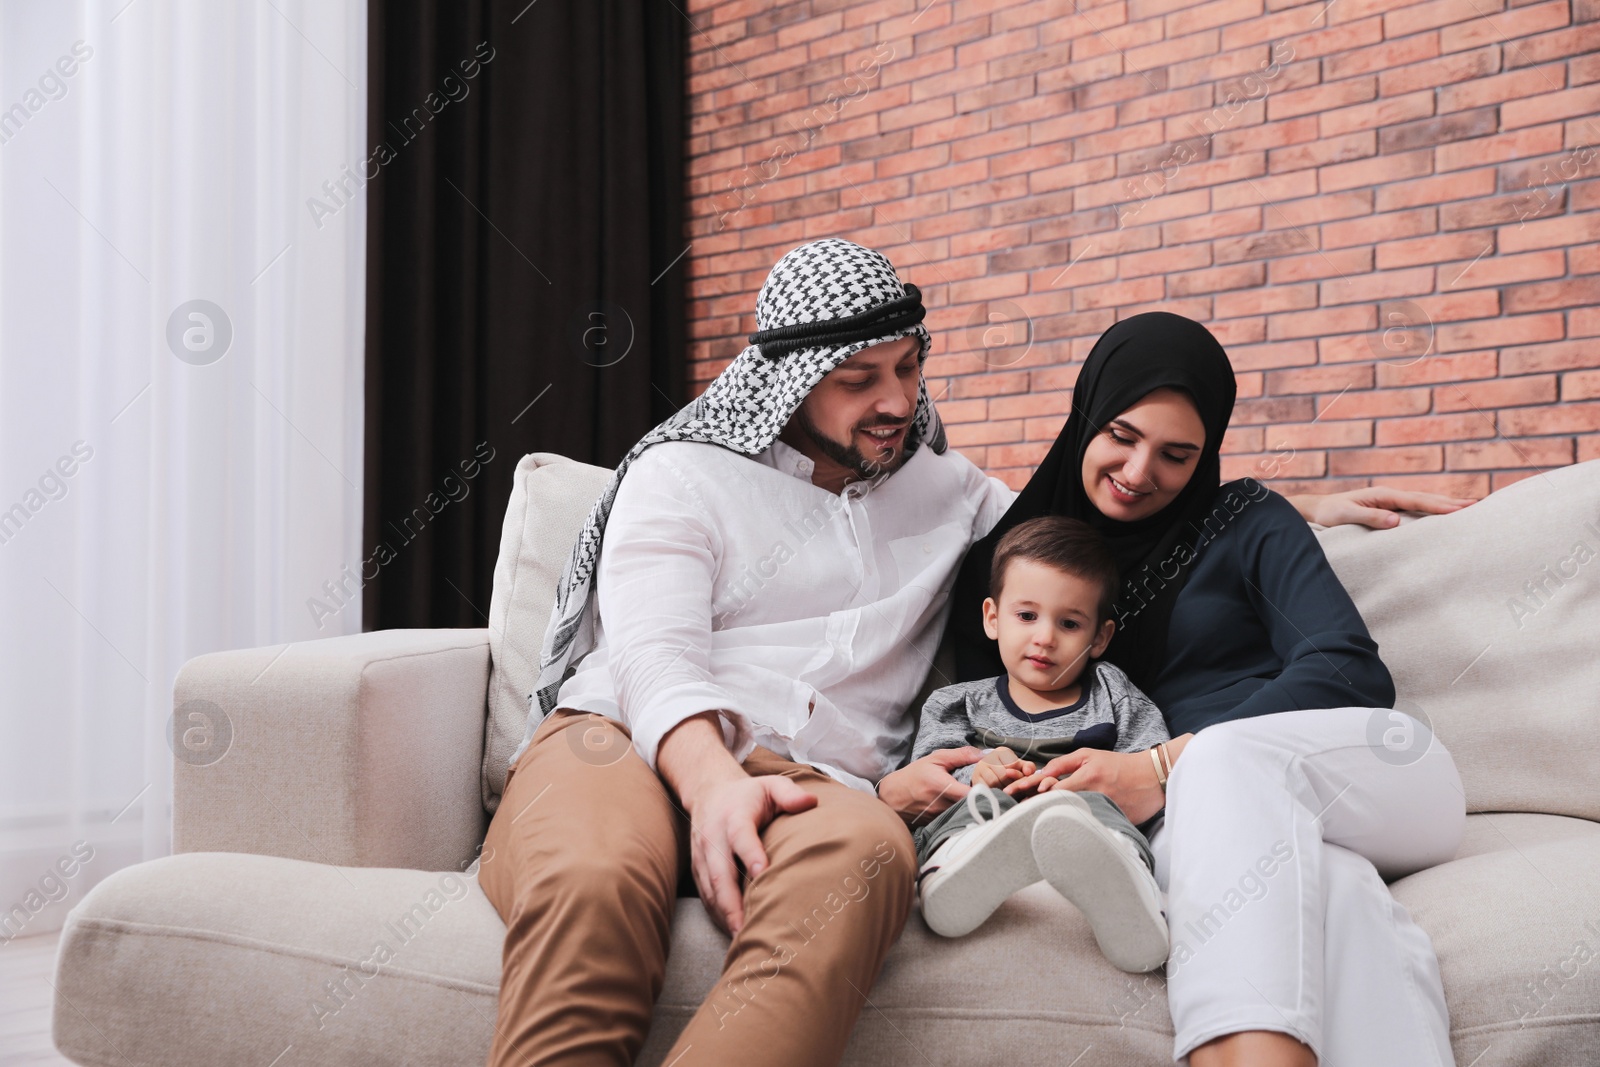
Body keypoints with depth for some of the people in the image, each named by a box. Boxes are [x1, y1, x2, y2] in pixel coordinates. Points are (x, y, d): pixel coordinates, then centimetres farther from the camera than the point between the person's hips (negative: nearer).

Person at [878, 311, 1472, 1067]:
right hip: (1201, 821, 0)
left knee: (1219, 760, -38)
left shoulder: (1245, 522, 7)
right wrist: (895, 786, -15)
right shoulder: (1006, 564, 12)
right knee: (1329, 893, -39)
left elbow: (1350, 671, -7)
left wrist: (1169, 767, -20)